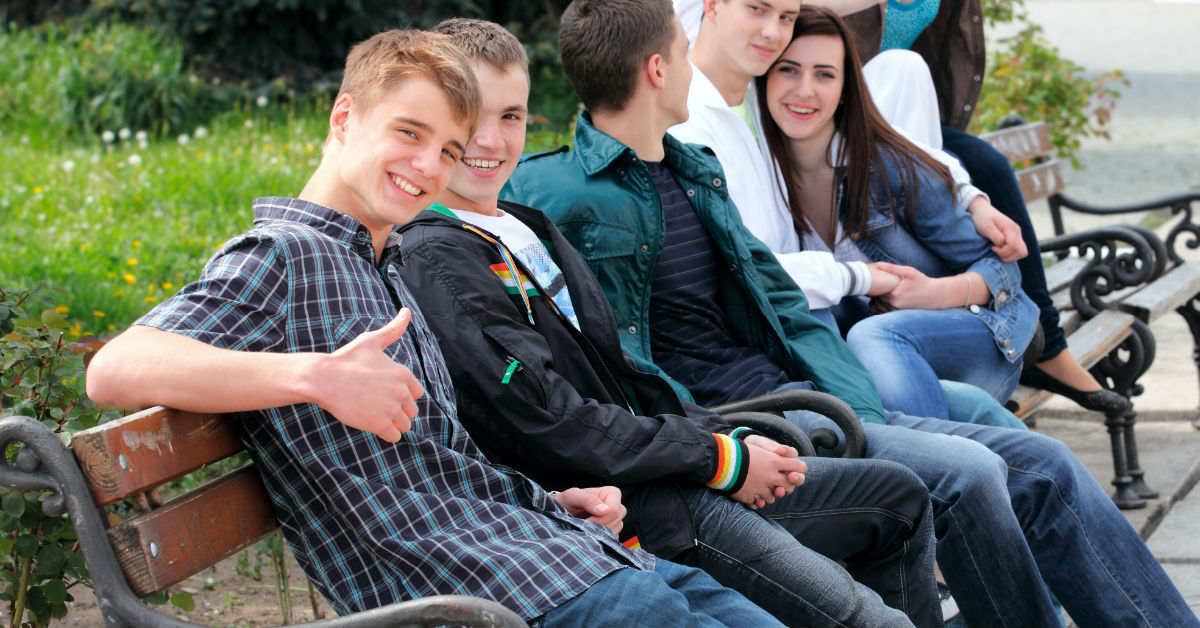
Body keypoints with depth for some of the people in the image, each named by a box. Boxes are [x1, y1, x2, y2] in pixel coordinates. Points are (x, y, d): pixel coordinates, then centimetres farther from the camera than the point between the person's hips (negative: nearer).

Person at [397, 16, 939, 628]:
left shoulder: (528, 227, 19)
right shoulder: (434, 262, -13)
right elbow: (550, 423, -20)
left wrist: (729, 437, 4)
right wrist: (722, 458, -13)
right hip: (623, 508, -10)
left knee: (899, 496, 18)